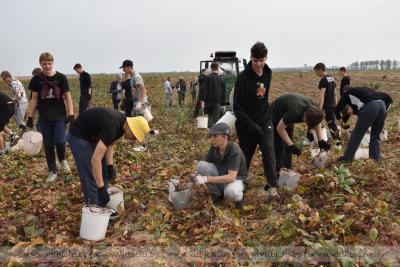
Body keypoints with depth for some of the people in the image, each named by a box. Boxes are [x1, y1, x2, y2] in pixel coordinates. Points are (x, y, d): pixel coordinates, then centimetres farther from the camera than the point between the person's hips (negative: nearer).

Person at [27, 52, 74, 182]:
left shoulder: (61, 77, -3)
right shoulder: (37, 79, 1)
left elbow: (67, 96, 0)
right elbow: (34, 99, 6)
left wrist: (71, 114, -8)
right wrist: (30, 117, 4)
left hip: (60, 115, -2)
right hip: (44, 117, 2)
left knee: (59, 141, -15)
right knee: (48, 145, 5)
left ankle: (62, 160, 17)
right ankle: (52, 171, 18)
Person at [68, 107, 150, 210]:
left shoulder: (122, 123, -8)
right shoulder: (112, 126, -35)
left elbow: (109, 143, 6)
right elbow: (95, 159, -38)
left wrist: (110, 166, -5)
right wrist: (101, 188, -37)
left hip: (92, 135, 9)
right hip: (78, 136, -9)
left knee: (104, 172, 11)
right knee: (90, 177, -10)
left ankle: (102, 207, 21)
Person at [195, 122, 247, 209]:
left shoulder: (234, 151, -28)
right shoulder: (214, 147, -11)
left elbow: (231, 177, -35)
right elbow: (205, 167, -1)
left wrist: (206, 179, -38)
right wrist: (198, 176, -23)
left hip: (235, 179, -6)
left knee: (231, 192, -41)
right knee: (201, 165, -20)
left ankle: (239, 197, -1)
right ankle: (217, 195, -1)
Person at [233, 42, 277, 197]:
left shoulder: (268, 74, 2)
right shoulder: (243, 77, -15)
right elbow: (237, 106, -15)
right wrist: (249, 124, -21)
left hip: (265, 121, 4)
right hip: (247, 124, -3)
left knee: (269, 153, -6)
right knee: (245, 155, 9)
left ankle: (272, 186, 1)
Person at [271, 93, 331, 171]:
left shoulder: (314, 108, -20)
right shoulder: (295, 111, -42)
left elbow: (317, 122, 1)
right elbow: (280, 128, -34)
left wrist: (320, 140, -10)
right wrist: (291, 145, -35)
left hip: (285, 115, 7)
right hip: (275, 115, -7)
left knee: (287, 147, 8)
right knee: (279, 147, -11)